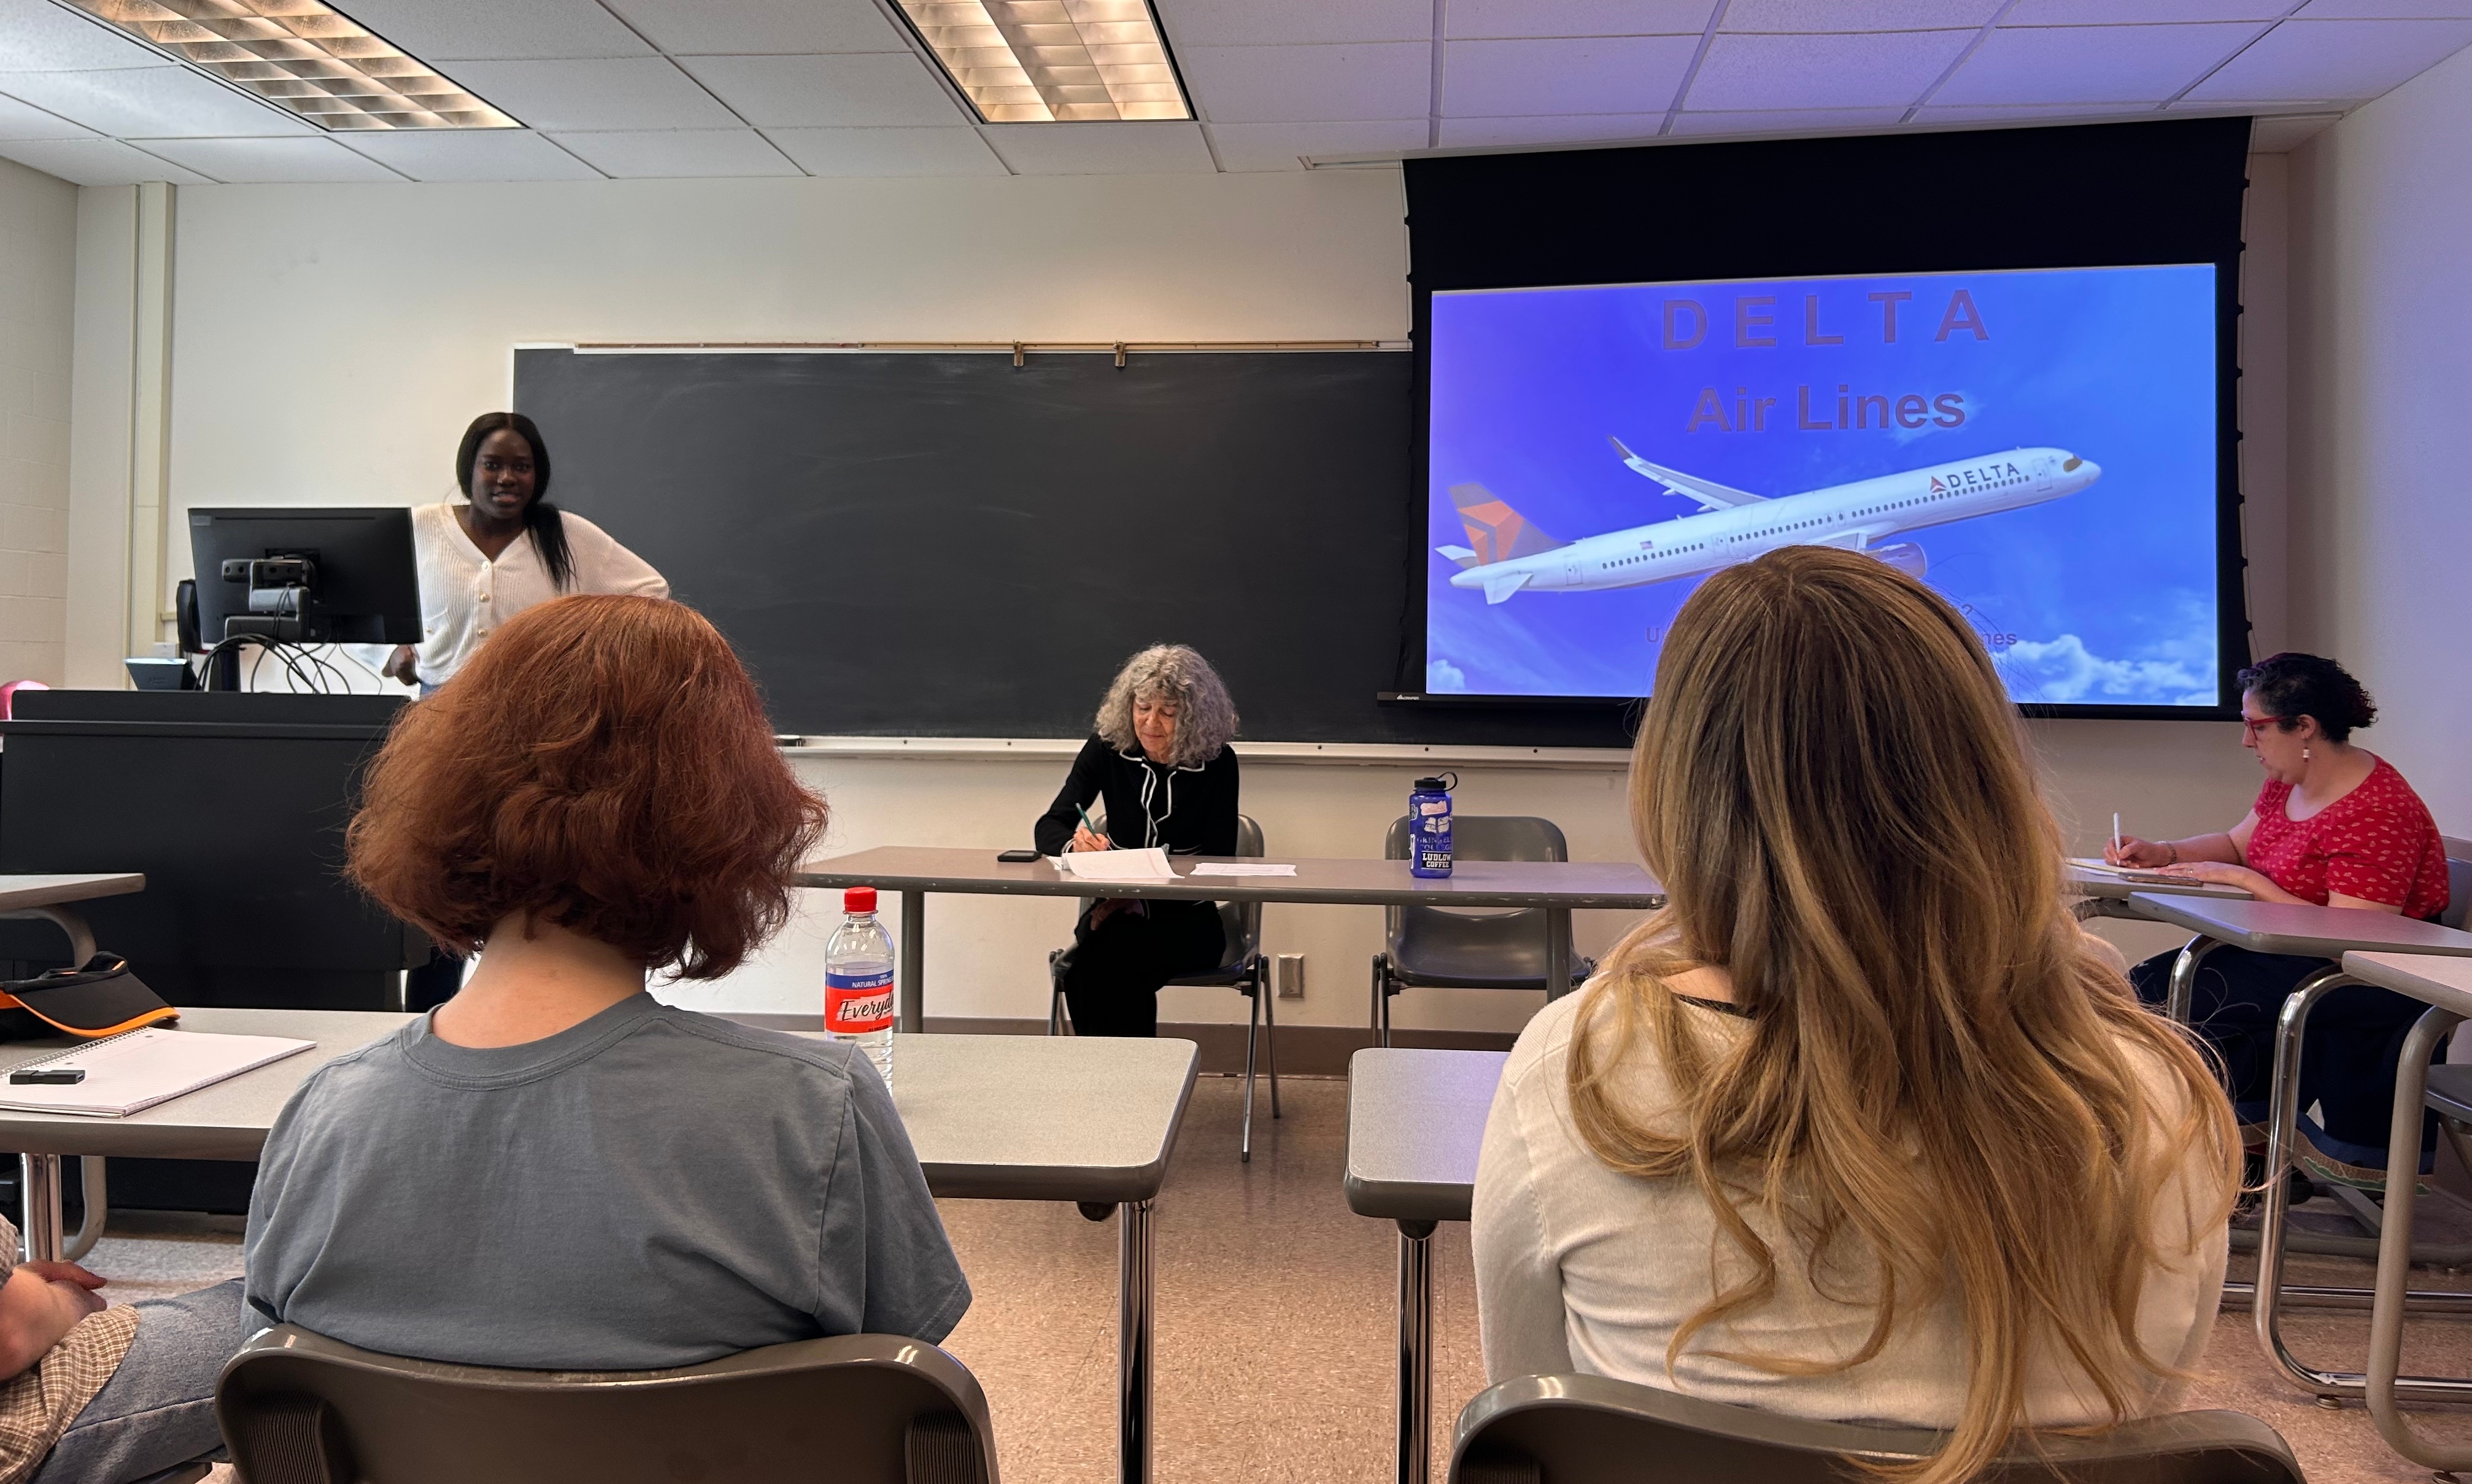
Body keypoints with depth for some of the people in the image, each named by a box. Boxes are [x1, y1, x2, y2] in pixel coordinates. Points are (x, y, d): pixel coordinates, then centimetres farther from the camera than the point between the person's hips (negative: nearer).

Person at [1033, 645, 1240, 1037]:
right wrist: (1075, 843, -28)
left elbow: (1220, 861, -7)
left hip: (1188, 919, -2)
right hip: (1117, 909, 2)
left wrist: (1144, 899, -21)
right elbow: (1048, 827, -3)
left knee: (1120, 961, -33)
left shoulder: (1217, 762, -6)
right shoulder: (1107, 748, -1)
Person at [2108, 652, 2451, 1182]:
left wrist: (2245, 880, -23)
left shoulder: (2376, 814, -24)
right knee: (2149, 983, -2)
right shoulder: (2287, 781, 4)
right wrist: (2162, 853, 1)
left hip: (2380, 983, -10)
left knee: (2190, 996, -21)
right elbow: (2237, 842, 19)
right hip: (2296, 952, 10)